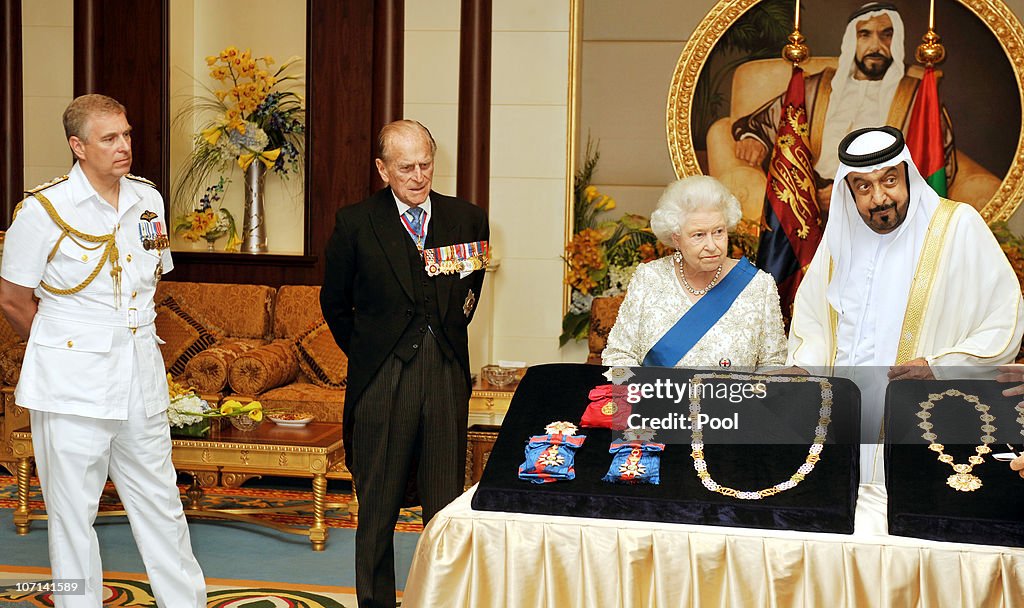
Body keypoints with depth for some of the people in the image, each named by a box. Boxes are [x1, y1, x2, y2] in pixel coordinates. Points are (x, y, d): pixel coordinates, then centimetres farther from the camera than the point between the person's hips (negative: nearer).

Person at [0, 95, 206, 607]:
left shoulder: (148, 200, 6)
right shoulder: (43, 209, -10)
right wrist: (65, 350, 6)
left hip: (142, 379, 5)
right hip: (72, 387, -4)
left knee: (161, 502, 12)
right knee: (72, 512, 6)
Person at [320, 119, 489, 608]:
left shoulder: (467, 219, 5)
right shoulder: (356, 224, -1)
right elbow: (334, 302, 11)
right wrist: (365, 353, 9)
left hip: (447, 378, 2)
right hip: (382, 380, -1)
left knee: (446, 506, 5)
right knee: (377, 508, 8)